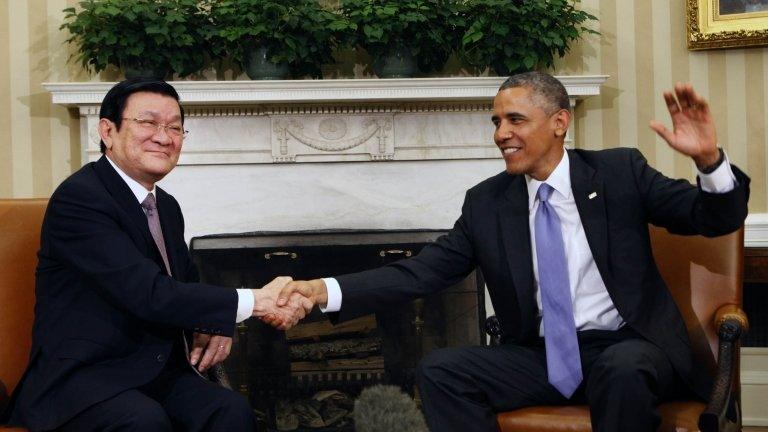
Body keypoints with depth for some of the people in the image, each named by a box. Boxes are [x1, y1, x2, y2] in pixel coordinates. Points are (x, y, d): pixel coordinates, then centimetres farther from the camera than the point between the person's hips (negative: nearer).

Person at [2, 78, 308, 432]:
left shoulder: (167, 207, 14)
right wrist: (256, 302, -21)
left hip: (157, 373, 7)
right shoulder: (78, 199, -14)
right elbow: (149, 294, -23)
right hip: (79, 377, -7)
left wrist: (215, 326, -1)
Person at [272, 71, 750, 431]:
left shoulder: (620, 171, -2)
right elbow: (425, 271, -2)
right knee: (439, 370, -17)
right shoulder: (486, 202, 4)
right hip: (541, 357, 3)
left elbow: (718, 220, -3)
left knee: (623, 370, -36)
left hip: (626, 348, -3)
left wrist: (710, 160, -27)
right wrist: (327, 290, -15)